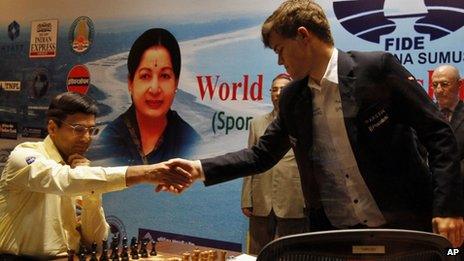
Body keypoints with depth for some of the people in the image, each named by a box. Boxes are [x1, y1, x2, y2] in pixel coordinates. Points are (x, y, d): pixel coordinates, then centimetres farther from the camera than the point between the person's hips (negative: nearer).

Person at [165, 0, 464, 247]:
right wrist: (199, 168, 1)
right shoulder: (292, 98, 6)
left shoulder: (377, 67, -10)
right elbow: (262, 155, 12)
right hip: (336, 235, 4)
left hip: (403, 227, -4)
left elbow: (438, 134, -8)